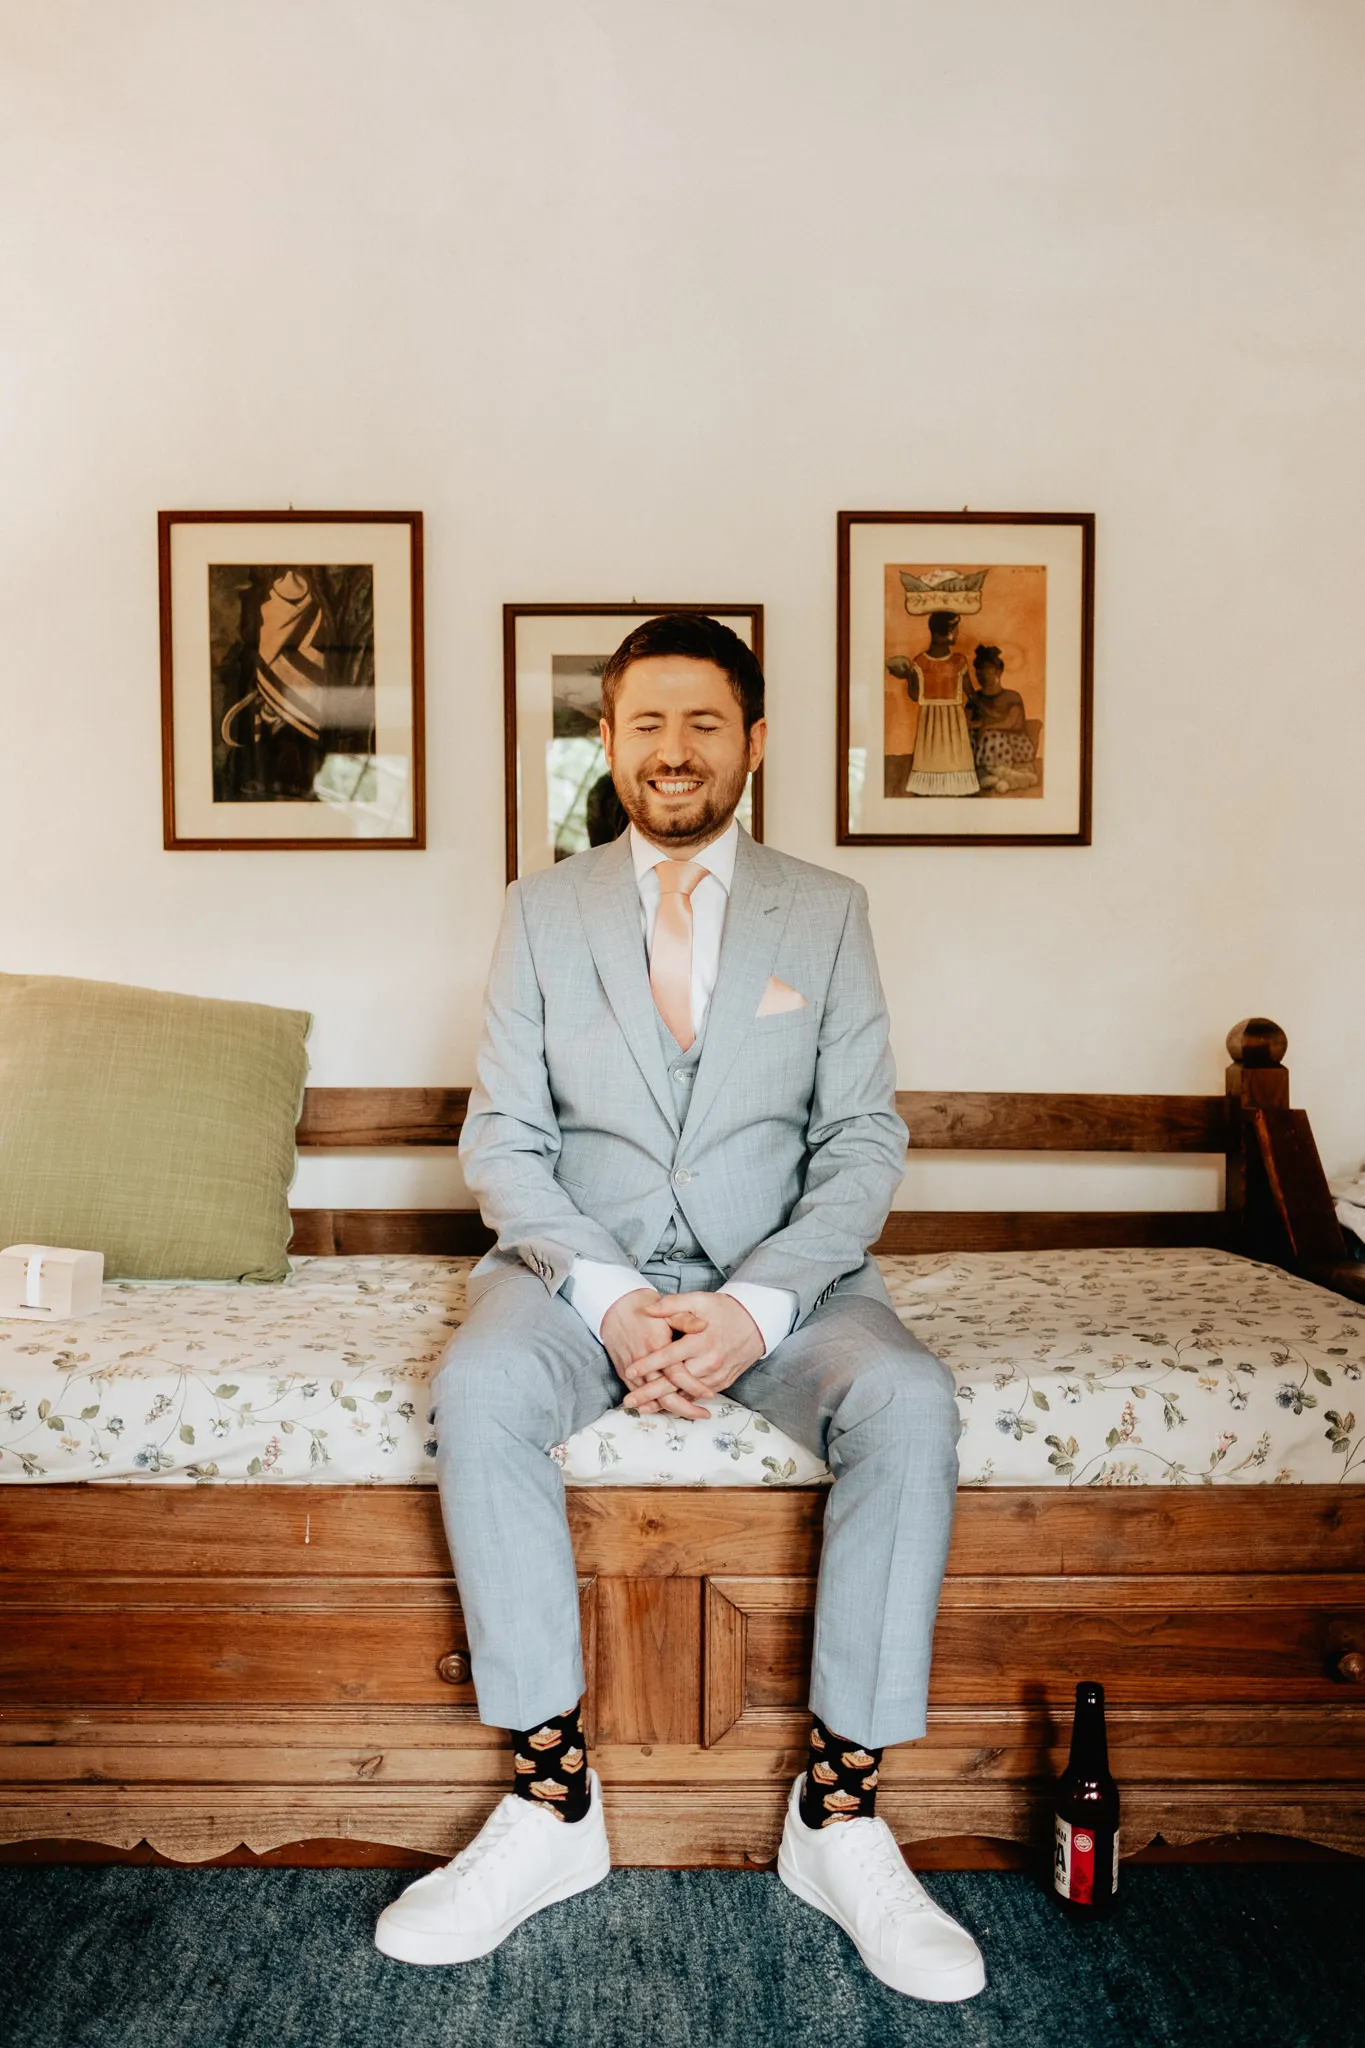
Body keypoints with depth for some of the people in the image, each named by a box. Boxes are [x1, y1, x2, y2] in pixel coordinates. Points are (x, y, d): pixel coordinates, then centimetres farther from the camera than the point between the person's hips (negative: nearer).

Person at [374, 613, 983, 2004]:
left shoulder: (826, 912, 6)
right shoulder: (542, 910, 6)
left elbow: (865, 1140, -1)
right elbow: (502, 1141, 0)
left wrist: (754, 1307, -18)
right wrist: (609, 1298, -17)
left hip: (780, 1275, 0)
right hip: (583, 1269, 0)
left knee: (909, 1402, -28)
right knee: (475, 1388, -30)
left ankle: (839, 1814, -14)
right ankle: (552, 1805, -16)